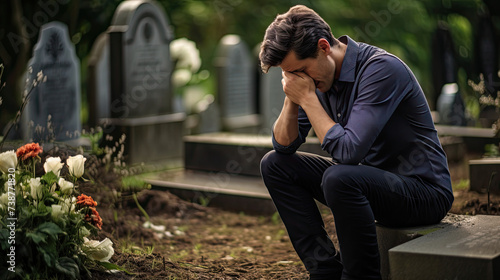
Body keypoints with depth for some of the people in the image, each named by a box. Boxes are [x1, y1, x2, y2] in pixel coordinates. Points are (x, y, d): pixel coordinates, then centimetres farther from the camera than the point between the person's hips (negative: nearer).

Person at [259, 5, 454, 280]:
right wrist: (292, 98, -12)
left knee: (339, 178, -36)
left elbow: (349, 151, -32)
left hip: (423, 190, -8)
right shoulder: (317, 75, 1)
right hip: (369, 178, 9)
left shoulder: (381, 69, -24)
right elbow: (284, 146, 5)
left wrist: (307, 97, -24)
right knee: (274, 165, 2)